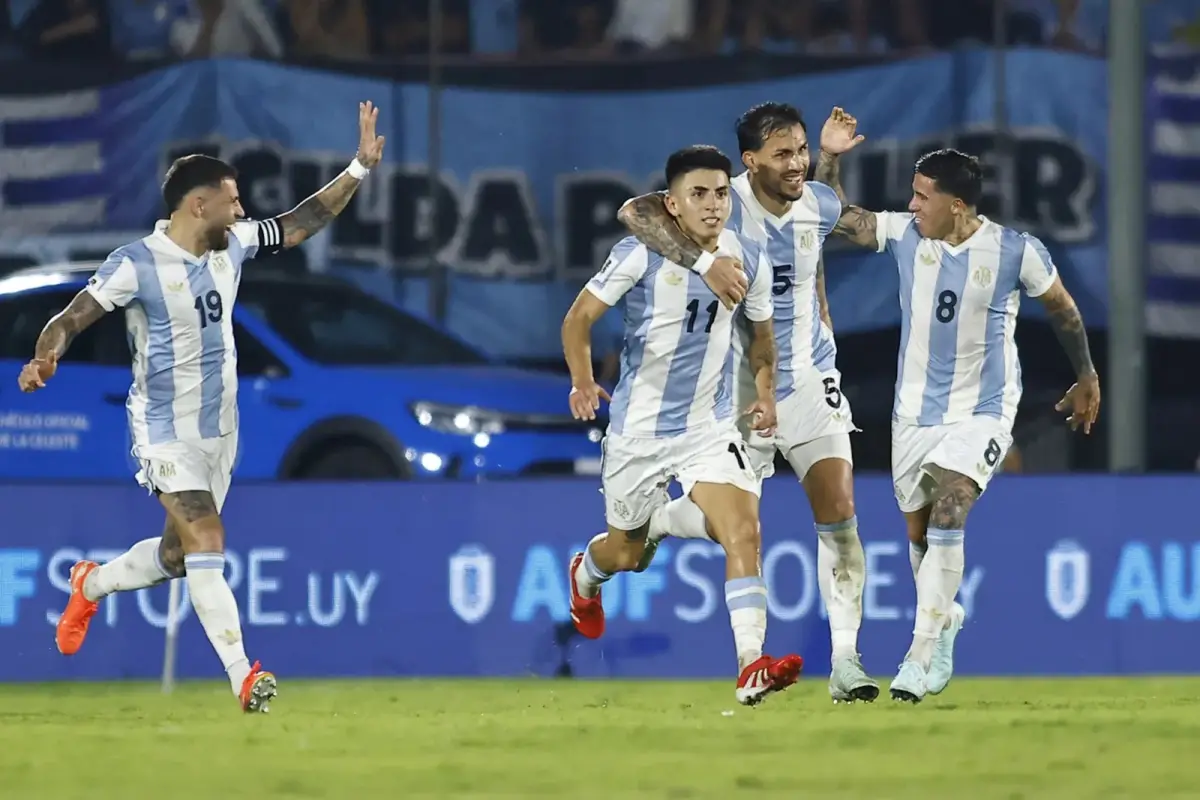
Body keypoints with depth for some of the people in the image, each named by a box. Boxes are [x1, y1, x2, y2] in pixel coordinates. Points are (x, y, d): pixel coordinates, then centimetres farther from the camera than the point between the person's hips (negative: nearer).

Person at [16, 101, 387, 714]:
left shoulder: (232, 245, 4)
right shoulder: (136, 264, -16)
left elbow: (301, 223, 15)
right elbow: (71, 318, -17)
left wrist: (359, 168, 10)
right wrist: (45, 357, -38)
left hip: (219, 429, 7)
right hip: (165, 430, -7)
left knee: (178, 556, 15)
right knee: (207, 543, -19)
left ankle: (91, 585, 43)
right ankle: (242, 676, -22)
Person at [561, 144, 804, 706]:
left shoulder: (749, 262, -2)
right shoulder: (640, 256, -14)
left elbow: (760, 331, 16)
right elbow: (579, 317, -8)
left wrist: (765, 393, 3)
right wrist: (582, 382, -22)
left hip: (711, 427, 2)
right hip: (639, 429, -2)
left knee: (744, 534, -20)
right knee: (626, 552, 15)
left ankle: (751, 669, -27)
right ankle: (586, 574, 53)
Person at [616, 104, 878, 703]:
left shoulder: (821, 205, -3)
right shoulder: (725, 206, -20)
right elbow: (636, 212, -36)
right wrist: (705, 262, -46)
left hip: (809, 381, 3)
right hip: (737, 387, -3)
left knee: (839, 515, -10)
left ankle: (845, 662, -8)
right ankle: (651, 523, 42)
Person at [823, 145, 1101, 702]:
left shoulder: (1016, 253, -13)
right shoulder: (905, 234, -5)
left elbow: (1062, 309, 3)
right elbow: (838, 219, -4)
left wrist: (1087, 378, 14)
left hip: (982, 411, -4)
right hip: (916, 408, 4)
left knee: (947, 517, -22)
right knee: (918, 531, 13)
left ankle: (920, 656, -24)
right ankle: (945, 619, 42)